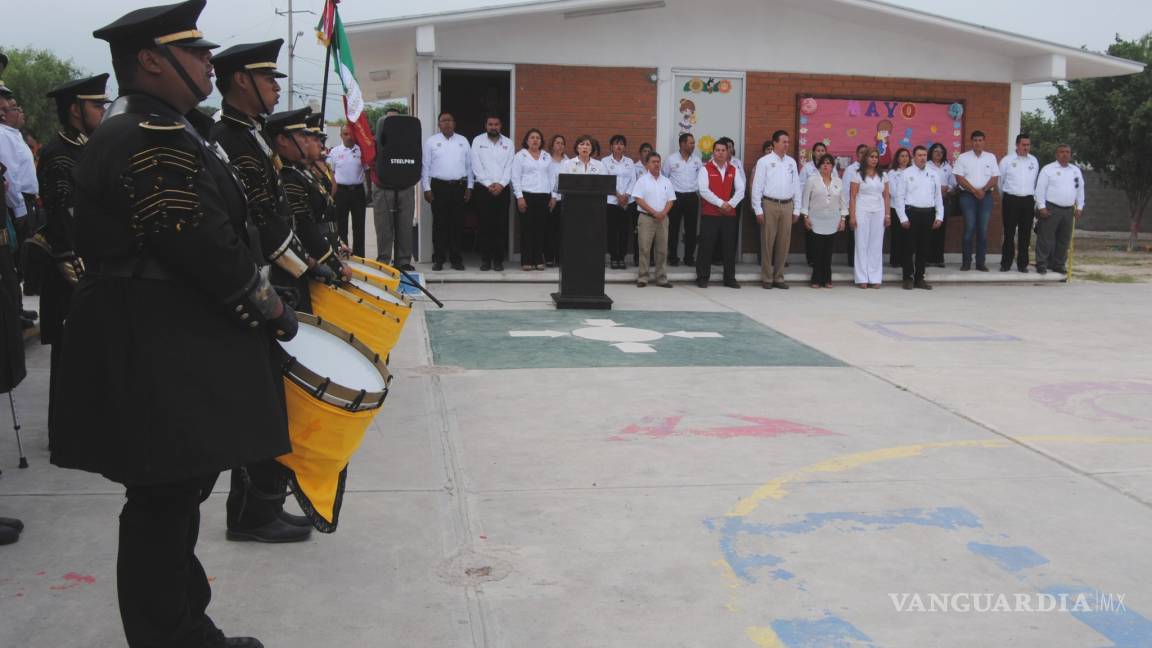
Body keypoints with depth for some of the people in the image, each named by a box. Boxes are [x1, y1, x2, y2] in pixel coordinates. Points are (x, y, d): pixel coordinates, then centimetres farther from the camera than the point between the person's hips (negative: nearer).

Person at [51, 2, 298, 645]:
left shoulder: (167, 129, 16)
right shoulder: (149, 141, -18)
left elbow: (220, 231, 18)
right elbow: (204, 247, -21)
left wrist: (263, 298, 11)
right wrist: (271, 309, -9)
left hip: (173, 350, 11)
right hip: (156, 359, -11)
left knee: (176, 496, 18)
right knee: (164, 503, 0)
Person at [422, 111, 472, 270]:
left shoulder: (463, 141, 11)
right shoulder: (431, 142, 4)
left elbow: (469, 165, 11)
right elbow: (425, 166, 2)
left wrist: (469, 187, 6)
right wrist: (427, 188, -4)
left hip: (459, 186, 2)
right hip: (439, 187, -2)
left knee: (457, 223, 3)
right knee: (439, 223, 0)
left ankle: (456, 259, 10)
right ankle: (438, 259, 6)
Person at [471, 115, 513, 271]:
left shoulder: (508, 143, 11)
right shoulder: (478, 141, 5)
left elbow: (509, 167, 4)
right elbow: (476, 166, -2)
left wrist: (501, 184, -9)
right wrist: (489, 184, -9)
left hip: (502, 189, 1)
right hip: (484, 189, -1)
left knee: (501, 225, -1)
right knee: (485, 225, -2)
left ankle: (498, 260, 4)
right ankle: (485, 259, 4)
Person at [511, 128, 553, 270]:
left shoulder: (547, 156, 15)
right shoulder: (520, 155, 3)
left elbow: (551, 177, 15)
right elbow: (515, 178, -2)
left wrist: (553, 197, 8)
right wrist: (520, 197, -10)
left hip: (544, 196, 3)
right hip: (527, 195, -3)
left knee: (540, 228, 2)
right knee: (527, 228, -3)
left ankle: (539, 260, 8)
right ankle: (526, 261, 1)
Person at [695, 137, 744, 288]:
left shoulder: (733, 170, 11)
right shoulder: (705, 169, -1)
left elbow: (740, 190, 5)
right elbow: (703, 190, -13)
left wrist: (731, 204, -11)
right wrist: (721, 203, -16)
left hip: (729, 214, 4)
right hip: (710, 214, -3)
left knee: (729, 247, 5)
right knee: (706, 246, -2)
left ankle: (730, 278, 13)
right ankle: (702, 277, 6)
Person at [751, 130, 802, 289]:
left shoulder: (791, 162, 10)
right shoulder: (764, 161, -2)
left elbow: (796, 186, 13)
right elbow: (757, 186, -3)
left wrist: (797, 209, 9)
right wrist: (758, 210, -7)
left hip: (787, 205, 4)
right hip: (770, 204, -4)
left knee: (784, 242, 6)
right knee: (768, 241, -1)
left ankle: (779, 277, 14)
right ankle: (766, 278, 7)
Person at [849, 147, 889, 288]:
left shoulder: (882, 176, 11)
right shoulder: (858, 175, 1)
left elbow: (886, 196, 11)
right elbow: (852, 197, -3)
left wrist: (887, 214, 3)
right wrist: (852, 216, -10)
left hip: (878, 212, 3)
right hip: (862, 211, -3)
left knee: (876, 245, 4)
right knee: (862, 244, 0)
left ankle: (875, 278, 9)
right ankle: (862, 278, 4)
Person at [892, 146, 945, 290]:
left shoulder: (933, 174, 11)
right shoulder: (906, 174, 0)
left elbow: (938, 196, 12)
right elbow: (899, 197, -4)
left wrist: (939, 216, 6)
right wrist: (903, 218, -9)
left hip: (928, 213, 4)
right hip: (912, 212, -4)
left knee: (923, 247, 8)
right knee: (909, 247, -1)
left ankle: (919, 278, 16)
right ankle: (908, 278, 7)